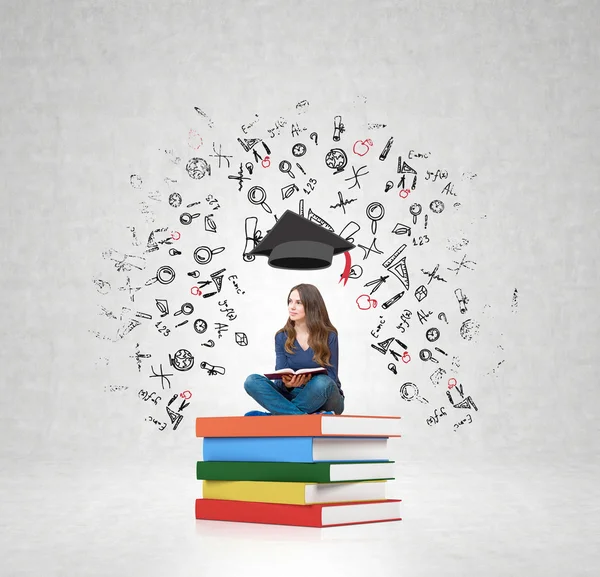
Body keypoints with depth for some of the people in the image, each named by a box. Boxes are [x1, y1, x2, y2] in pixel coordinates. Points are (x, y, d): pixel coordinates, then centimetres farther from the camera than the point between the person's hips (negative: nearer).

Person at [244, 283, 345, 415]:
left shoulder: (329, 336, -5)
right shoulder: (282, 337, 2)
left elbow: (331, 378, -9)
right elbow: (279, 379, -4)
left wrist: (309, 380, -30)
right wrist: (286, 384, -29)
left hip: (325, 398, -3)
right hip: (294, 395, 3)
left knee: (322, 382, -37)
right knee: (252, 381, -22)